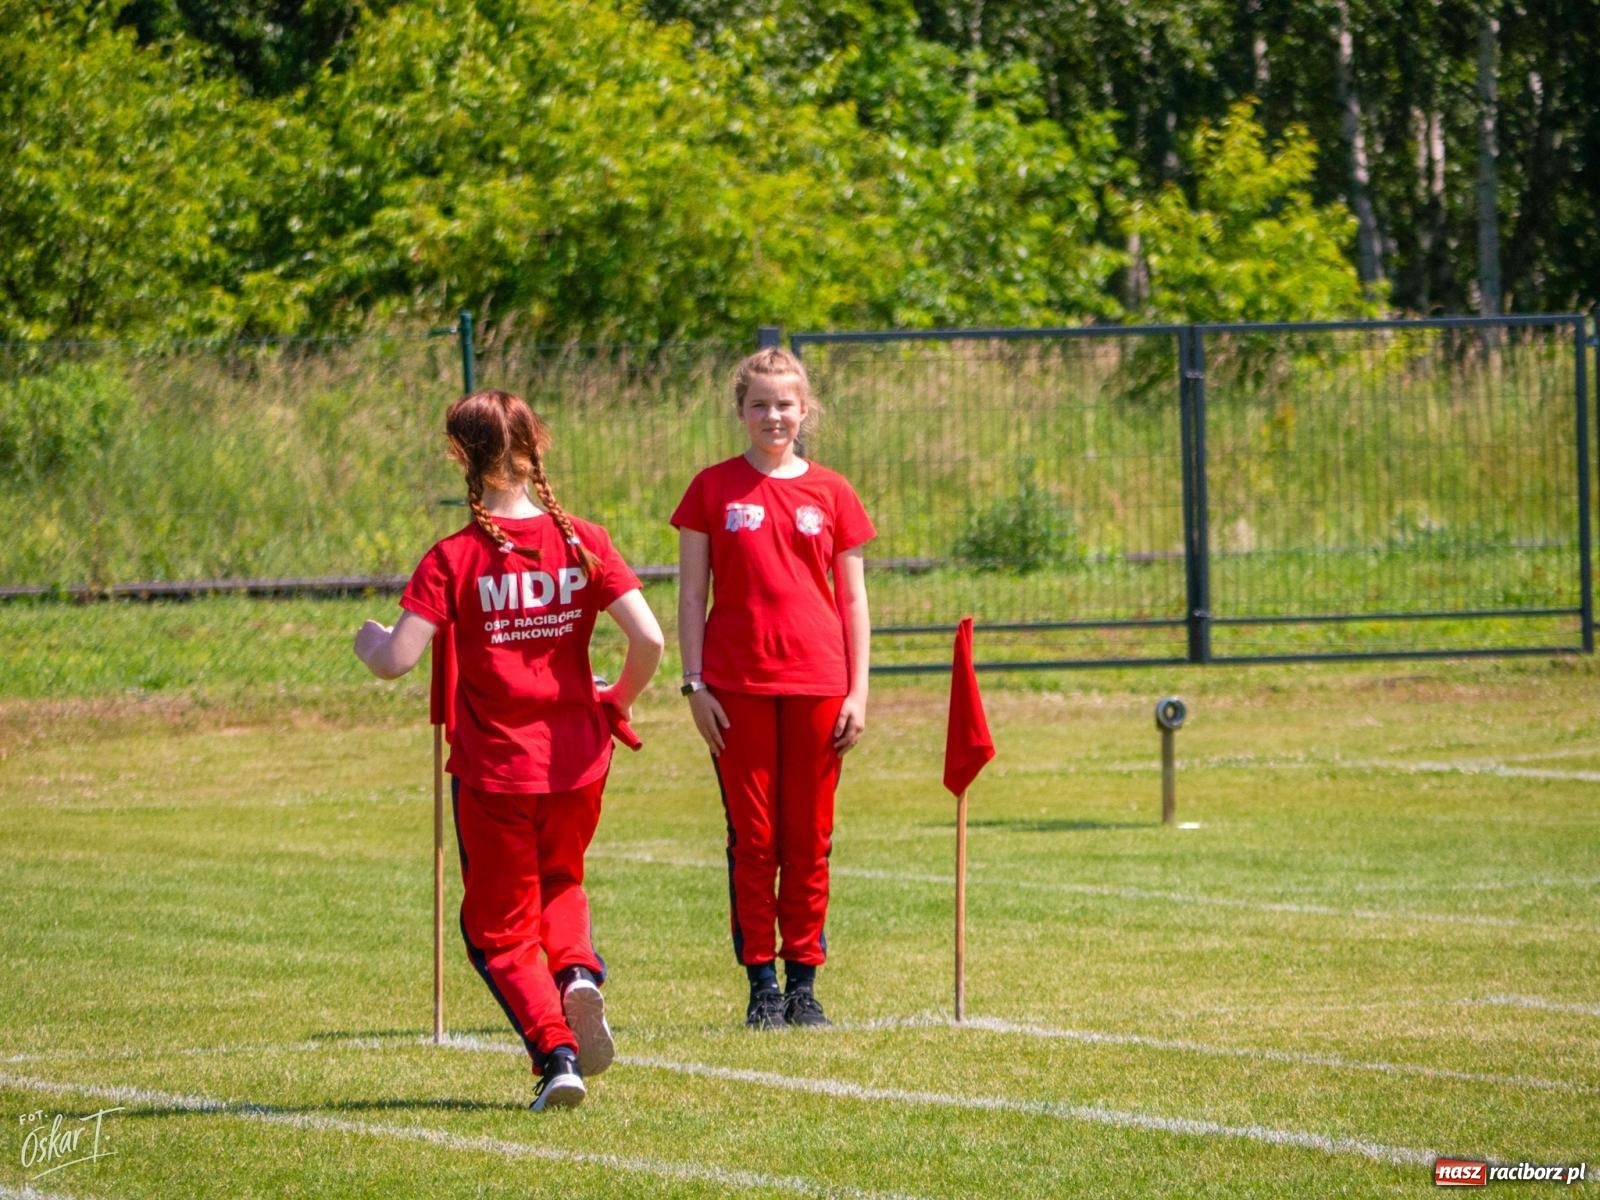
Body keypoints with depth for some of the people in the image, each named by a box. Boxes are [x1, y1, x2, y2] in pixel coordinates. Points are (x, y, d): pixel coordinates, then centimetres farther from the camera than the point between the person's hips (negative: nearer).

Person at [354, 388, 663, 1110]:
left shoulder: (454, 559, -11)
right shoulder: (581, 543, -3)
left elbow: (396, 662, -18)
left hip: (493, 772, -3)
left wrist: (368, 640, 6)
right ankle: (577, 972, -1)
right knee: (560, 882, 29)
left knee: (501, 926, 12)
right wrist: (619, 700, 9)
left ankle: (556, 1051, -7)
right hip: (577, 761, 3)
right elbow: (648, 639, -11)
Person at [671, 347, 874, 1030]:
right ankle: (762, 984, 6)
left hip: (816, 685, 1)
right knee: (752, 839, 1)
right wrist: (694, 683, -3)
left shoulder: (830, 494, 7)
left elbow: (853, 600, 10)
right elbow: (692, 593, 5)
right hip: (737, 685, -1)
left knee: (809, 840, 3)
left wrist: (858, 692, 3)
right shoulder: (714, 489, 5)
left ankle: (803, 981, 10)